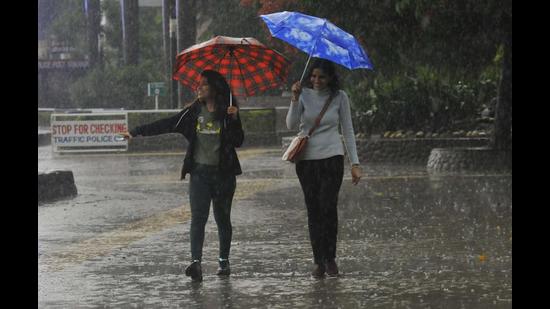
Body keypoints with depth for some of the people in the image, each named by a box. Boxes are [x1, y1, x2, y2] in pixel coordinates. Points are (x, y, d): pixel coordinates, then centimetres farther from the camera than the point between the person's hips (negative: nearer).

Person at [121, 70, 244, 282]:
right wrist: (137, 132, 3)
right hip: (199, 171, 1)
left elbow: (238, 141, -7)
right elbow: (167, 125, 6)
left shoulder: (228, 113, 0)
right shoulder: (194, 111, 7)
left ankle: (224, 261, 21)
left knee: (222, 218, 8)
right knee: (198, 217, -12)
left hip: (223, 173, -1)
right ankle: (196, 262, -24)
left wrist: (234, 119, -22)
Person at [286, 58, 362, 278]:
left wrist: (355, 163, 1)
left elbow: (348, 131, 5)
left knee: (328, 207, -11)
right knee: (313, 210, 2)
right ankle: (319, 261, 8)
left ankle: (330, 258, -1)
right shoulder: (304, 94, 1)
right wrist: (295, 100, -22)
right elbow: (291, 125, -8)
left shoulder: (339, 97, 1)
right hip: (306, 159, 1)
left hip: (332, 158, -1)